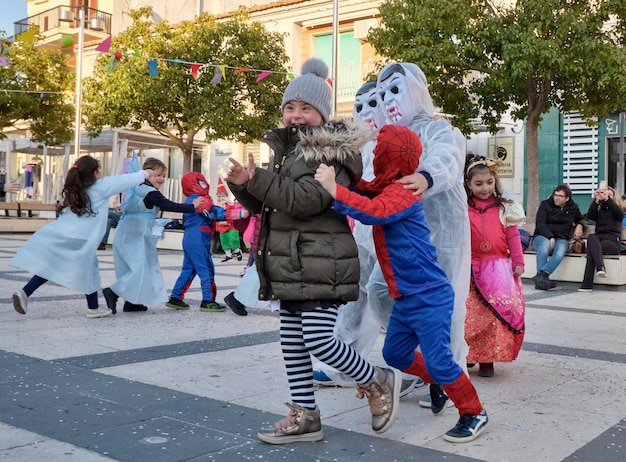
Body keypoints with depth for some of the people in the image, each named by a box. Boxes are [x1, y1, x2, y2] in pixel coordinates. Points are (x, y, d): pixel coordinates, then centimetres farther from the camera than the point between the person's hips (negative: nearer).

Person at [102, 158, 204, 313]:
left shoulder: (139, 189, 16)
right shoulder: (151, 193, -14)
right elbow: (170, 206, -17)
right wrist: (192, 206, -11)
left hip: (128, 236, 10)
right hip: (135, 238, -10)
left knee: (135, 269, 14)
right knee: (139, 270, -10)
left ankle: (131, 302, 17)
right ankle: (112, 292, -14)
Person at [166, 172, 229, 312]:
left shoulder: (189, 201, 19)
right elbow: (215, 212, -22)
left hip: (188, 239, 10)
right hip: (198, 241, -10)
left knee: (188, 270, 14)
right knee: (206, 270, -6)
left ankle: (175, 298, 16)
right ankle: (208, 301, -4)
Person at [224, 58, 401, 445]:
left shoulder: (331, 148, -9)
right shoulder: (285, 147, 16)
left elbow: (307, 199, -23)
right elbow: (263, 204, 18)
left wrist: (257, 178, -21)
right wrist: (242, 184, -3)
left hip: (322, 261, -8)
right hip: (291, 263, 9)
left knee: (318, 340, -11)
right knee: (292, 341, 9)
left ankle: (379, 382, 13)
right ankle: (305, 416, 21)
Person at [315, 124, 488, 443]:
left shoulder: (402, 192, -20)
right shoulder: (383, 189, 11)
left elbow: (375, 212, -37)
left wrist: (334, 189, -39)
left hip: (430, 296, -10)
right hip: (405, 297, 10)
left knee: (437, 360, -4)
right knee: (395, 354, 18)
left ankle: (474, 414, 14)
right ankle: (440, 383, 39)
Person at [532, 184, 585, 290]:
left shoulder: (573, 208, 16)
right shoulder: (545, 205, 5)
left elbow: (581, 218, 38)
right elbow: (540, 224, -7)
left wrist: (580, 225, 12)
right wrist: (550, 237, -22)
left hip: (561, 238, 2)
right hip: (542, 237, -2)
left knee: (560, 251, -37)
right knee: (545, 244, -41)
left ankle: (541, 275, -52)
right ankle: (543, 278, -47)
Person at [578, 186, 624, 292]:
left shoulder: (618, 209, 18)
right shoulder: (598, 209, 23)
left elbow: (619, 214, -8)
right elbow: (590, 216, -1)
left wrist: (607, 199, -19)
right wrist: (597, 200, -13)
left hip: (613, 241, -2)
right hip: (599, 239, 2)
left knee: (591, 248, -33)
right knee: (591, 237, -35)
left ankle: (587, 284, -41)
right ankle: (600, 267, -53)